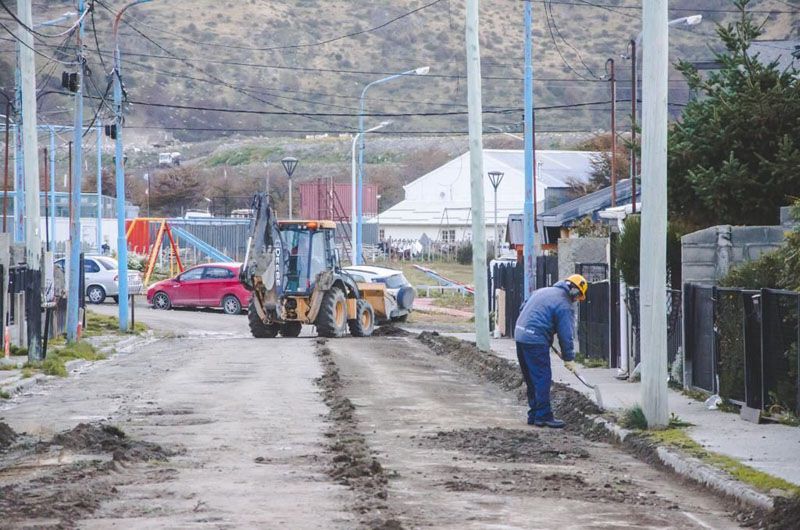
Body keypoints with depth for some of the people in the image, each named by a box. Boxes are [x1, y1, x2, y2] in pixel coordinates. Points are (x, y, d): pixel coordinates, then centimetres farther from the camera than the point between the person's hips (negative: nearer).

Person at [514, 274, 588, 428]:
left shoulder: (543, 291, 17)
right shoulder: (564, 305, -8)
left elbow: (523, 308, 25)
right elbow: (566, 334, -7)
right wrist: (569, 358, 2)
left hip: (520, 334, 9)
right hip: (536, 340, -9)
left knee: (531, 379, 15)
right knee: (542, 379, -4)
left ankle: (534, 414, 20)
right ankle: (543, 416, -5)